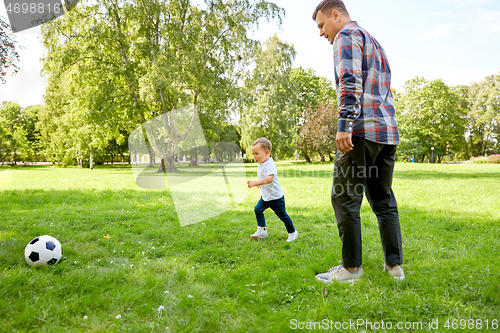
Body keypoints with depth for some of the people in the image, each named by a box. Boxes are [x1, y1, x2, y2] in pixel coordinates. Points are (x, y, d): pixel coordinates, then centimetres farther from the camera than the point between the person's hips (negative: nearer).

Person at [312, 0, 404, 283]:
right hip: (389, 131, 9)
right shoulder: (375, 43, 30)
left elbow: (350, 81, -16)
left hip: (362, 130, -9)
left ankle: (351, 268, -1)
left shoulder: (347, 35, 1)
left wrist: (345, 124, -23)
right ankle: (395, 265, 13)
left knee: (345, 198, -5)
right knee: (384, 200, 11)